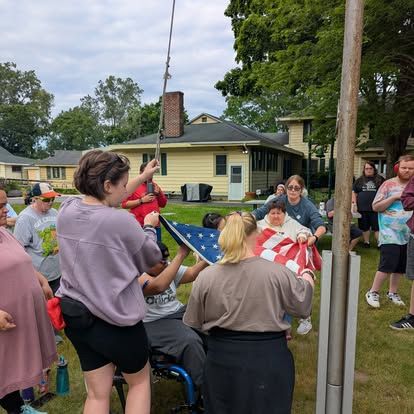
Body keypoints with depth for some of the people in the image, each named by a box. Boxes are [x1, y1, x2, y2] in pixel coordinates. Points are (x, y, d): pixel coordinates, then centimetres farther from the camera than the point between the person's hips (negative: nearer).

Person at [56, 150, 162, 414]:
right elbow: (151, 258, -9)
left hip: (76, 317, 6)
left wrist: (142, 178, 21)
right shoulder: (121, 221, -26)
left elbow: (102, 204, 13)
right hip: (116, 321, -6)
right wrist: (149, 227, 11)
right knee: (140, 381, 23)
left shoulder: (67, 210, -7)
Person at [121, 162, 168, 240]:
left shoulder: (155, 186, 14)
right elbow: (124, 204, -8)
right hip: (139, 226, -5)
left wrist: (159, 193, 0)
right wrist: (142, 200, -14)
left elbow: (163, 204, 18)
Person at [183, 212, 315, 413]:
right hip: (269, 361, 0)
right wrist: (307, 276, 20)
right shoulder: (277, 273, -16)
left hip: (223, 361, 1)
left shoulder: (205, 276, -12)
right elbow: (302, 305, 1)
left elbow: (193, 323, 0)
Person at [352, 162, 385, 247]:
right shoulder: (359, 180, 9)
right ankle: (366, 242, 22)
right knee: (365, 227, 9)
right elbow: (354, 192, 10)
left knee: (377, 227, -3)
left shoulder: (380, 179, 6)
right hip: (362, 208, 2)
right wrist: (354, 204, 0)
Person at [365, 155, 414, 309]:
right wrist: (394, 197, -17)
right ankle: (373, 292, 5)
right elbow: (375, 207, -8)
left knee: (400, 266, 11)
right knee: (387, 264, -10)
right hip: (390, 234, -5)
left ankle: (392, 292, 27)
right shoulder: (389, 184, -5)